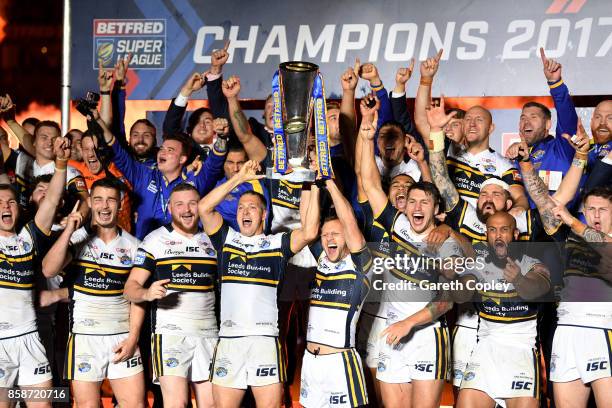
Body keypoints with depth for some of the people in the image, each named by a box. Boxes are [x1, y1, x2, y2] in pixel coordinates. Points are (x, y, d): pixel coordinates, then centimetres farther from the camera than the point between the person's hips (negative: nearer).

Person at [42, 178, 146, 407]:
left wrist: (133, 337, -3)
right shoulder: (77, 239, -2)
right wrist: (68, 231, -23)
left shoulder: (132, 246, 6)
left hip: (122, 337, 2)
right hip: (84, 336, -2)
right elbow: (49, 271, -17)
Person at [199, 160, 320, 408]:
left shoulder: (277, 243, 9)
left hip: (265, 341, -2)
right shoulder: (227, 239, 13)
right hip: (228, 340, 2)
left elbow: (309, 232, -7)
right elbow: (204, 207, 1)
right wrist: (239, 178, 0)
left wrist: (314, 188, -6)